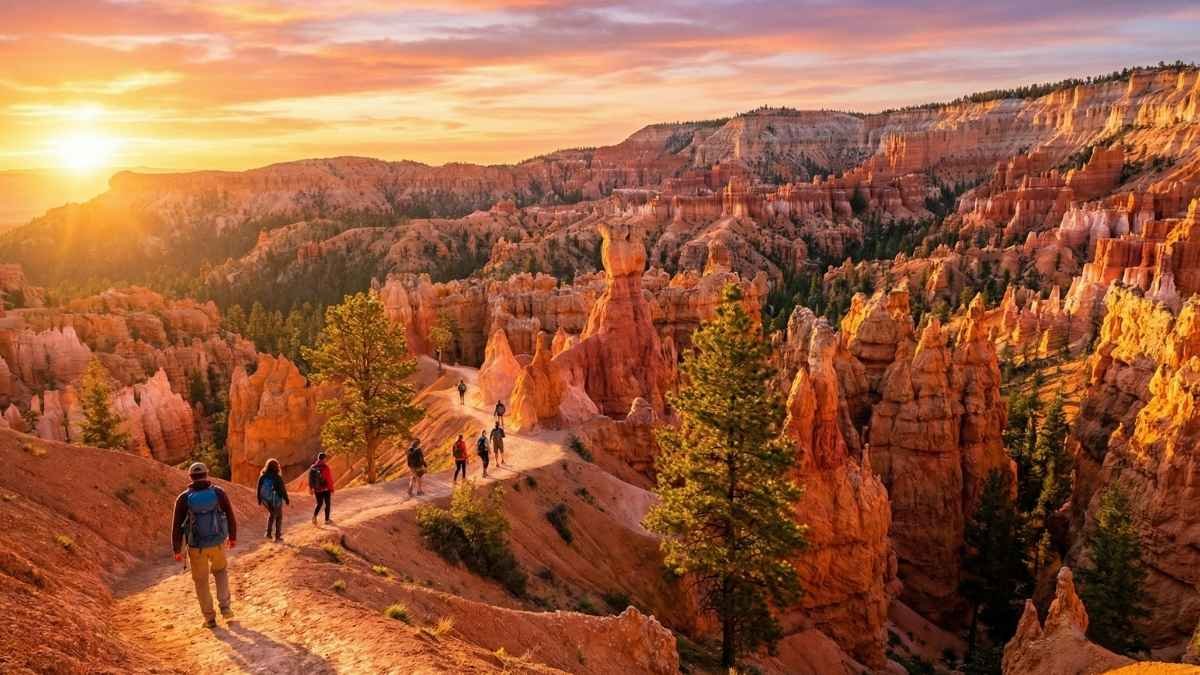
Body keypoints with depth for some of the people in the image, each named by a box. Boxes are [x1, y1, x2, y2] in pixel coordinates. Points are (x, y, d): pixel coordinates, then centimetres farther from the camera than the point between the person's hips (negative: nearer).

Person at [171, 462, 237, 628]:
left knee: (201, 581, 17)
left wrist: (177, 550, 6)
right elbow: (231, 517, 0)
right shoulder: (219, 493, -7)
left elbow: (177, 526, -6)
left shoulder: (183, 498, -9)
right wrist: (233, 537, 17)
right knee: (221, 571, 27)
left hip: (196, 547, -1)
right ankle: (225, 607, 17)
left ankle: (210, 618, 22)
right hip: (218, 543, 1)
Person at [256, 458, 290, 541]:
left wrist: (259, 500, 17)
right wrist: (286, 499, -1)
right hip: (276, 500, -4)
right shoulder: (277, 477, -19)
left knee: (271, 514, 29)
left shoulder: (262, 476, -5)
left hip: (266, 500, 4)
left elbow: (259, 489, 4)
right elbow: (283, 489, -14)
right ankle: (278, 536, 16)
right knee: (279, 517, 15)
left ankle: (268, 532, 21)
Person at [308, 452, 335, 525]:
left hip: (317, 489, 5)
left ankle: (314, 516, -3)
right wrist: (331, 488, -4)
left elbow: (310, 479, 5)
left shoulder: (312, 467, -2)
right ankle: (327, 520, 18)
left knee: (319, 504, 19)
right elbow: (329, 479, -16)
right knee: (328, 504, 12)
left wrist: (311, 489, 15)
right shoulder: (325, 467, -19)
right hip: (325, 489, -4)